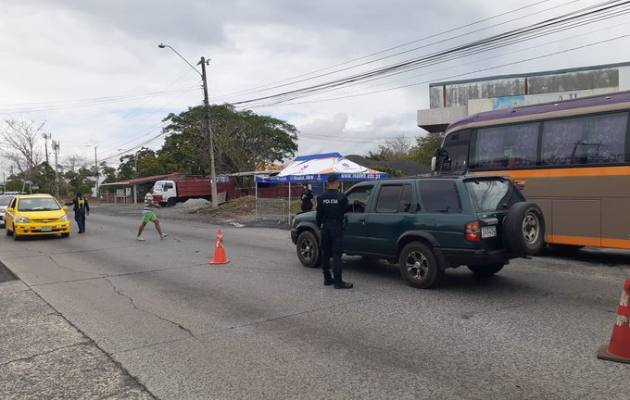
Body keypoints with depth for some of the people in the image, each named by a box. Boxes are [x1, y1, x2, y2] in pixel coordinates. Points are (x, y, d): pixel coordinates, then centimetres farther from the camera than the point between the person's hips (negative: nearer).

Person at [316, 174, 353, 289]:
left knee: (325, 254, 13)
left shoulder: (321, 197, 0)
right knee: (337, 255, -4)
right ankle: (338, 281, -5)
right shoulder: (341, 196, -11)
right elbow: (346, 210, 1)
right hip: (337, 228, -4)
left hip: (325, 228, 4)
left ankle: (327, 278, 19)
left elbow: (318, 214, 4)